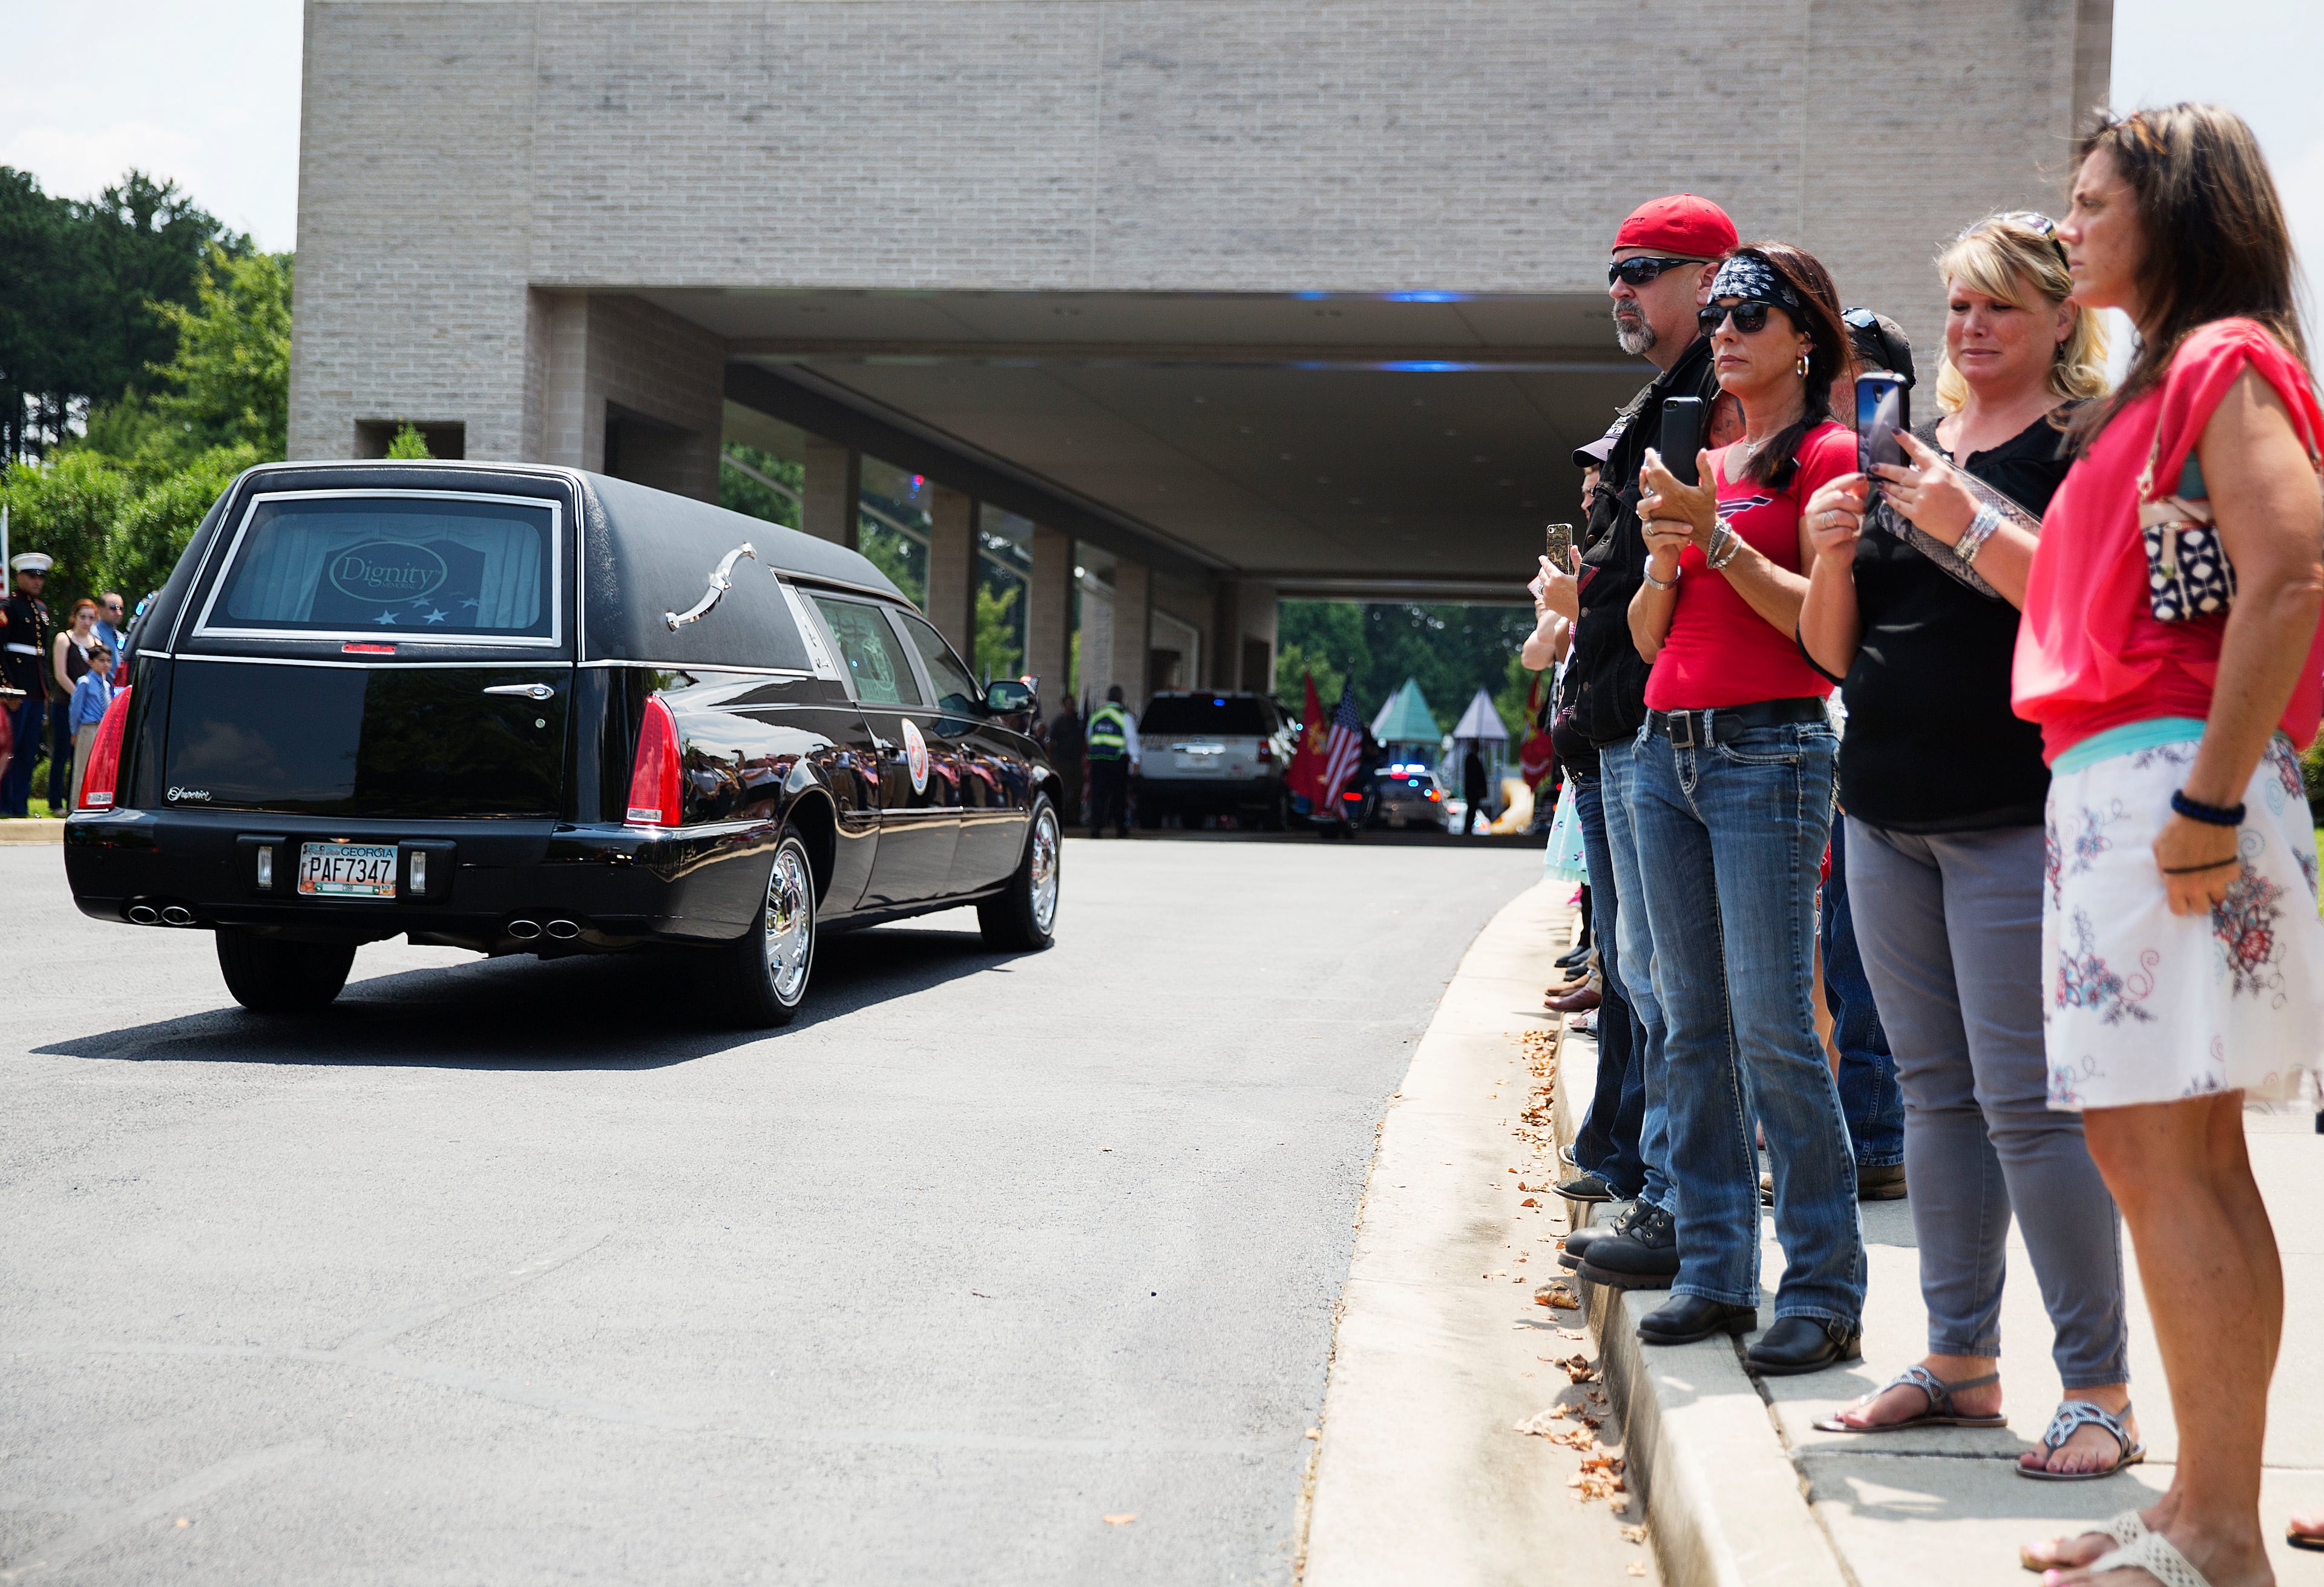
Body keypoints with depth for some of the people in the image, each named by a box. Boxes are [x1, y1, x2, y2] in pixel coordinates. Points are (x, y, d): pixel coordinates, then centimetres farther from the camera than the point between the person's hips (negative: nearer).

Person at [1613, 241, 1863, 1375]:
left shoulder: (1826, 454, -1)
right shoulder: (1699, 466, 19)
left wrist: (1717, 537, -15)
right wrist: (1664, 557, 0)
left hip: (1769, 750, -7)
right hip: (1666, 752, 7)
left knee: (1772, 1026, -10)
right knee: (1693, 1024, 7)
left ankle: (1825, 1292, -4)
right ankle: (1716, 1273, 14)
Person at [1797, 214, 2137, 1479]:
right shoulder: (1910, 449, 17)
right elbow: (1834, 652, 16)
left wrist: (1972, 531, -20)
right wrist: (1831, 556, -2)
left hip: (2015, 815, -7)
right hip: (1888, 814, 7)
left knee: (2025, 1099, -10)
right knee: (1936, 1092, 10)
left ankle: (2099, 1388, -3)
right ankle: (1960, 1360, 18)